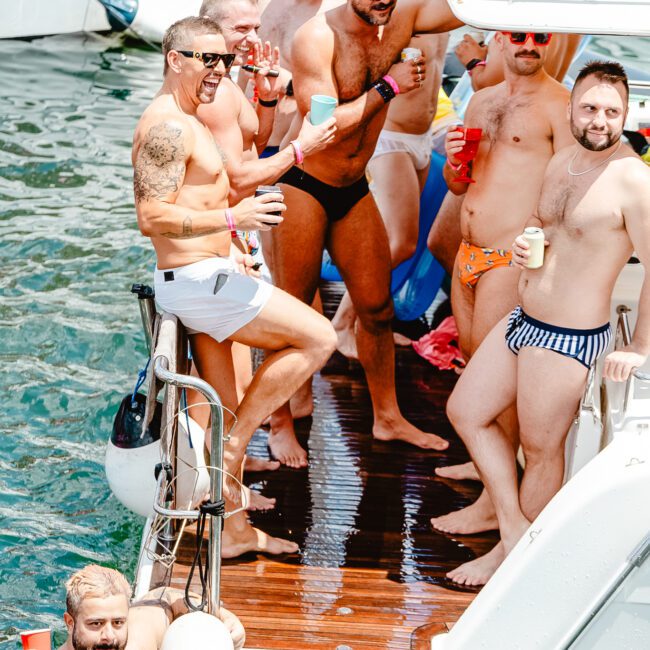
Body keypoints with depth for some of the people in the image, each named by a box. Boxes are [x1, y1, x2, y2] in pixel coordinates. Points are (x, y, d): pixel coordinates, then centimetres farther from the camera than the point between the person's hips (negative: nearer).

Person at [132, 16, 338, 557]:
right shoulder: (169, 126, -15)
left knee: (222, 420, 15)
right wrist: (232, 218, -30)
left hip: (206, 278, 11)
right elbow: (152, 217, -24)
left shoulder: (186, 121, 18)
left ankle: (233, 529, 22)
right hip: (197, 282, -11)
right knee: (319, 339, -12)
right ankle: (238, 442, -6)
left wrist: (226, 252, 22)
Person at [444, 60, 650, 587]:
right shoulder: (561, 162, 7)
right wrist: (524, 240, 2)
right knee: (466, 411, 15)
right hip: (521, 320, 9)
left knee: (541, 449, 5)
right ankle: (513, 530, 22)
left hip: (568, 339, -9)